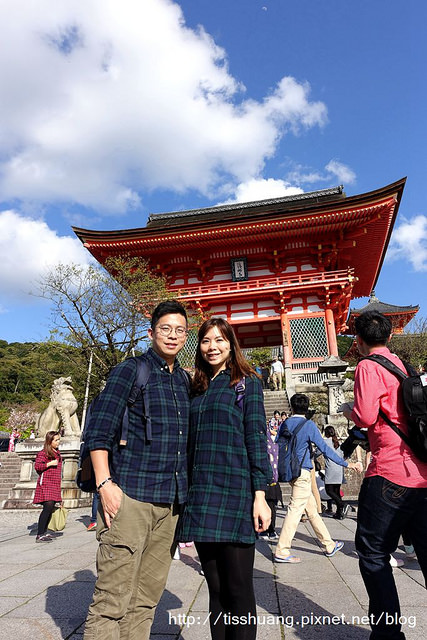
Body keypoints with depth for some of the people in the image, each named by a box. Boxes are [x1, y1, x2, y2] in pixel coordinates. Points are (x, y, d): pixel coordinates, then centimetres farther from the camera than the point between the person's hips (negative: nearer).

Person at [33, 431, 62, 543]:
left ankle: (44, 532, 19)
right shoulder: (43, 453, -6)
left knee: (50, 508, 9)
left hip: (55, 485, 8)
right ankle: (39, 535, -13)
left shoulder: (57, 454, 18)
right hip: (46, 483, -8)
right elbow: (37, 466, -14)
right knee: (48, 506, -17)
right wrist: (50, 463, -20)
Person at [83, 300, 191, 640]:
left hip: (170, 500, 6)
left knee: (147, 598, 15)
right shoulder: (130, 371, -4)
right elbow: (98, 431, -8)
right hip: (130, 495, -5)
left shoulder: (185, 381, 13)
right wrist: (105, 483, -15)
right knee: (113, 598, -1)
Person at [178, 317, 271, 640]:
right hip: (202, 493, 5)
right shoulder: (198, 389, 14)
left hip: (235, 492, -5)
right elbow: (192, 445, 16)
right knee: (216, 589, 14)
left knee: (238, 589, 5)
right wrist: (188, 494, 15)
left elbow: (256, 440, -6)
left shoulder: (247, 383, 0)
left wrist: (260, 496, -11)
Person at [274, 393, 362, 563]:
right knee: (295, 510, -2)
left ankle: (329, 545, 28)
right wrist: (346, 464, -5)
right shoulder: (308, 425, -11)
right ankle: (282, 552, 1)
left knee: (312, 509, 16)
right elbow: (324, 448, -12)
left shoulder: (285, 424, 5)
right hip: (303, 472, -7)